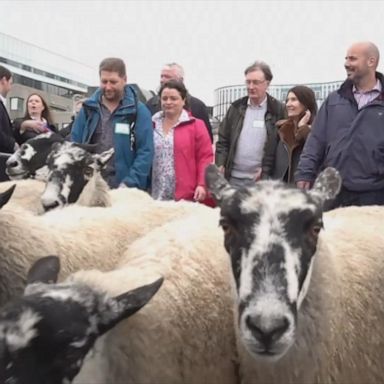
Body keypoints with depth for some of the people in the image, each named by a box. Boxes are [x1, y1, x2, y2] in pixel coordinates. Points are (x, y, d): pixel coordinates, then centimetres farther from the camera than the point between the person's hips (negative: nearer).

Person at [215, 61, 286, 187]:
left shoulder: (278, 110, -2)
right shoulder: (236, 108, 9)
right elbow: (223, 140, 11)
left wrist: (266, 170, -10)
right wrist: (220, 165, -2)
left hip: (261, 179, -3)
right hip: (233, 178, 3)